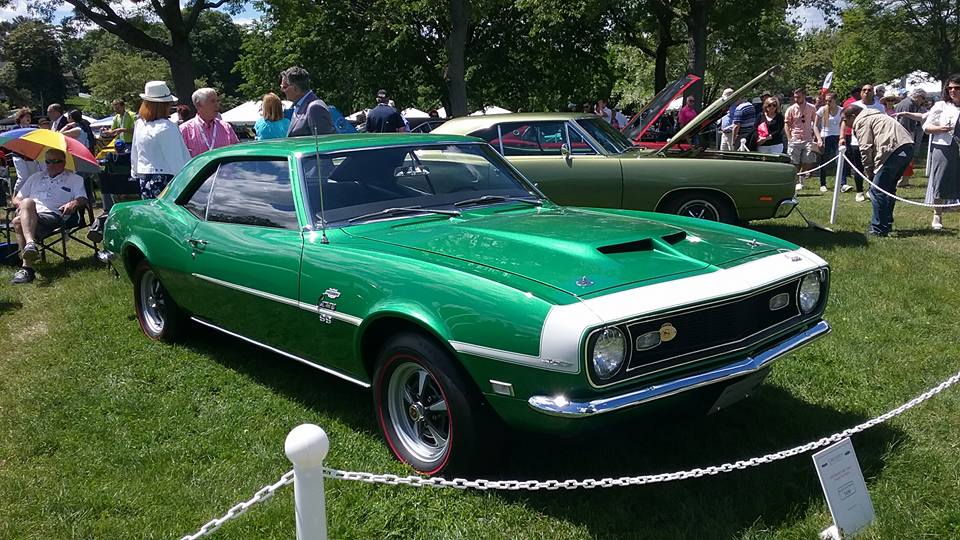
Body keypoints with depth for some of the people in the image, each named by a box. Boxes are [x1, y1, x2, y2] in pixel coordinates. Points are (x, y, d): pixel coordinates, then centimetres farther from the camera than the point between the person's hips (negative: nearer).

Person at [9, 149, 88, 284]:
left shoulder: (74, 179, 23)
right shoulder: (36, 177, 34)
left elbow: (83, 199, 8)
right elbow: (16, 199, 30)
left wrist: (74, 203, -17)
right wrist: (21, 204, 5)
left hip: (54, 216, -3)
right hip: (30, 217, 3)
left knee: (19, 222, -34)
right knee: (27, 202, -35)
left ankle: (26, 267, -43)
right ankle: (30, 243, -50)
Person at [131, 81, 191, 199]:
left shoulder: (139, 124, 9)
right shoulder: (167, 127, -14)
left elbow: (134, 155, 18)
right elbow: (177, 158, -12)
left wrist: (135, 172, 29)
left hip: (144, 180, 8)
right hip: (164, 179, -8)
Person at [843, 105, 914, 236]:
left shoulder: (861, 122, 3)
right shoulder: (872, 116, 32)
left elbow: (866, 148, -5)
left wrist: (868, 171, 5)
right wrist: (872, 169, 20)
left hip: (894, 149, -10)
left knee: (877, 190, -6)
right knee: (889, 188, 22)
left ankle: (879, 229, -5)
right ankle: (887, 224, 30)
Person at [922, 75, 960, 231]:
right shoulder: (940, 106, 5)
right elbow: (926, 127, 3)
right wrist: (940, 128, -14)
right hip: (943, 148, -2)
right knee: (940, 182, 1)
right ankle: (937, 217, 13)